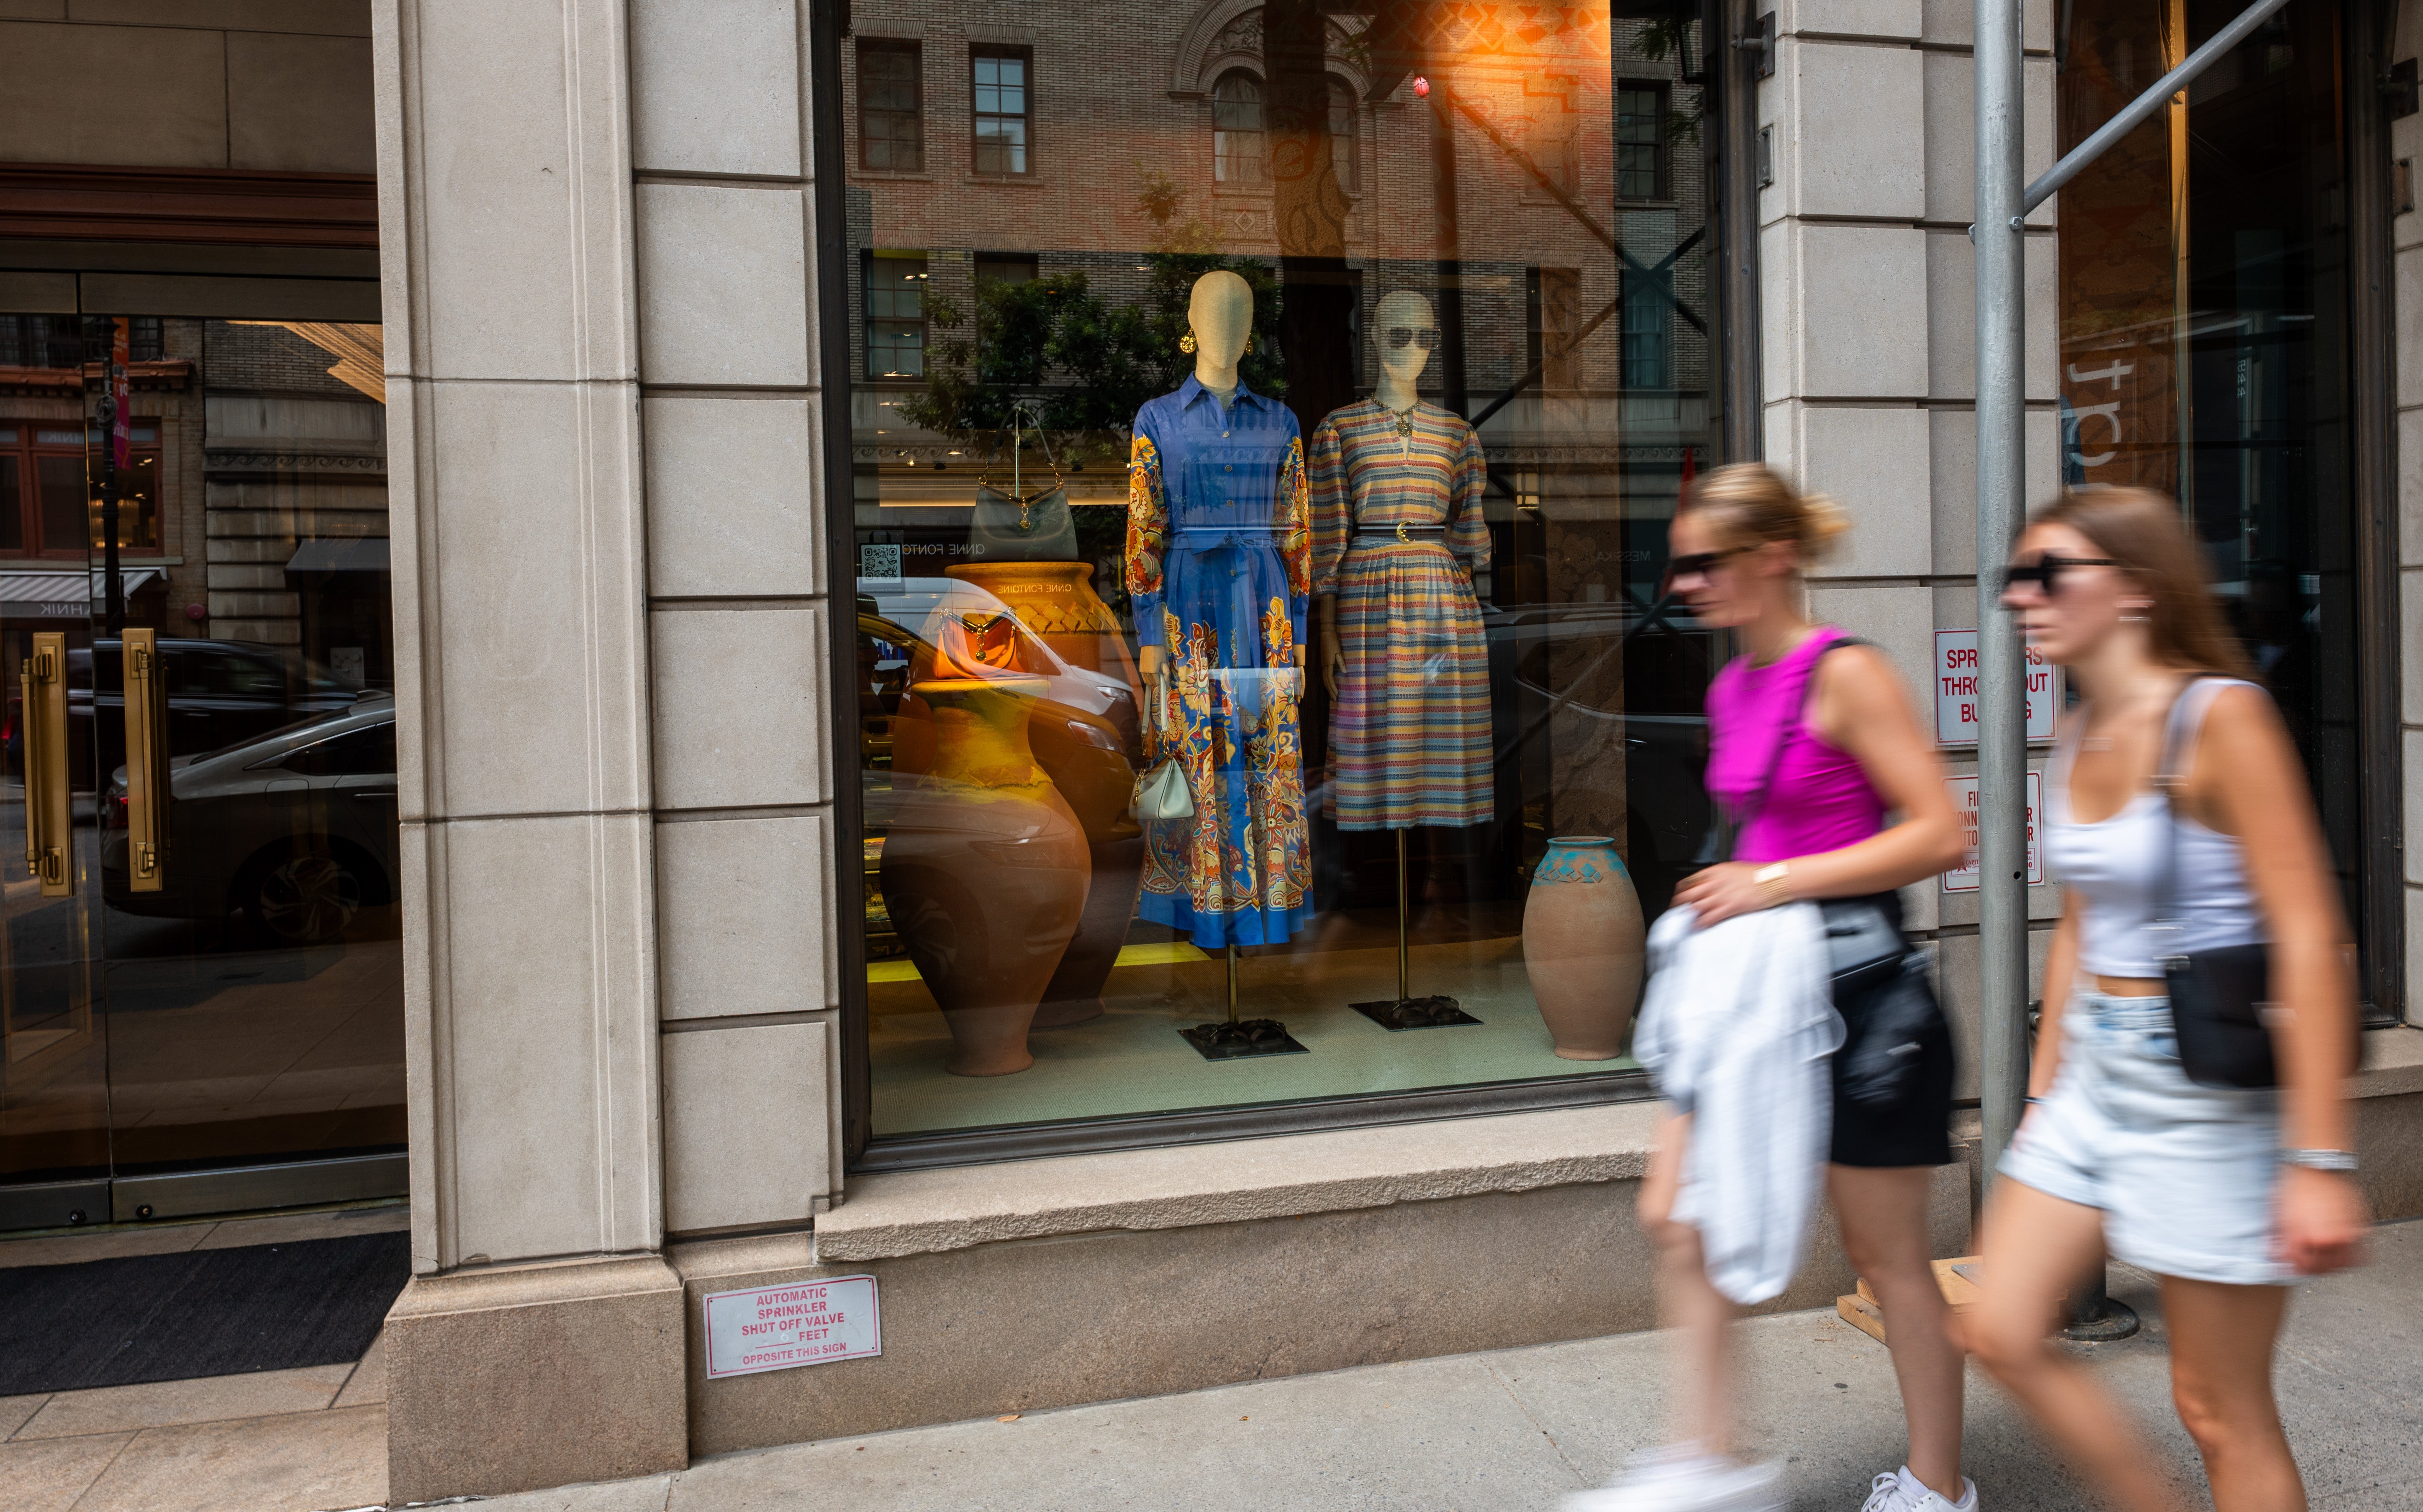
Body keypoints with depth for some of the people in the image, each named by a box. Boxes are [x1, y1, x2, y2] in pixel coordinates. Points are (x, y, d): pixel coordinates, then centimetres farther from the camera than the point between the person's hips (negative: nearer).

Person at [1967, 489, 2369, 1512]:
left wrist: (2321, 1160, -22)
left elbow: (2309, 940, -19)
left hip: (2208, 1090, -7)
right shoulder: (2078, 737, 7)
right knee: (2003, 1333, 8)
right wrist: (2042, 1095, 17)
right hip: (2095, 1077, 8)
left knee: (2219, 1408, 5)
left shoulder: (2220, 715, -16)